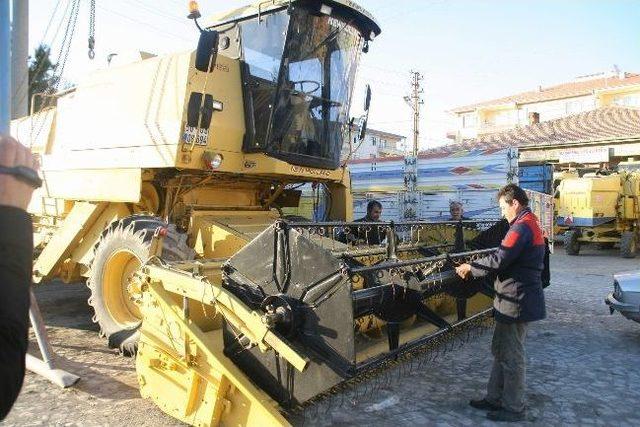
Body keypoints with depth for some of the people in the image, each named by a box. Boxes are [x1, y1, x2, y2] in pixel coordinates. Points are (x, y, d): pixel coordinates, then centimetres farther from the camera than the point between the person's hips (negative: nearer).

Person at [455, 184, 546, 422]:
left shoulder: (522, 227, -19)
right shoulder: (529, 224, 16)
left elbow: (499, 261, -24)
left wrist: (471, 268, -9)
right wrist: (476, 268, 9)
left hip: (516, 302, -10)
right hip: (514, 299, 10)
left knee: (511, 357, 2)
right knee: (500, 351, 18)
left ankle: (513, 409, 16)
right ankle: (495, 398, 28)